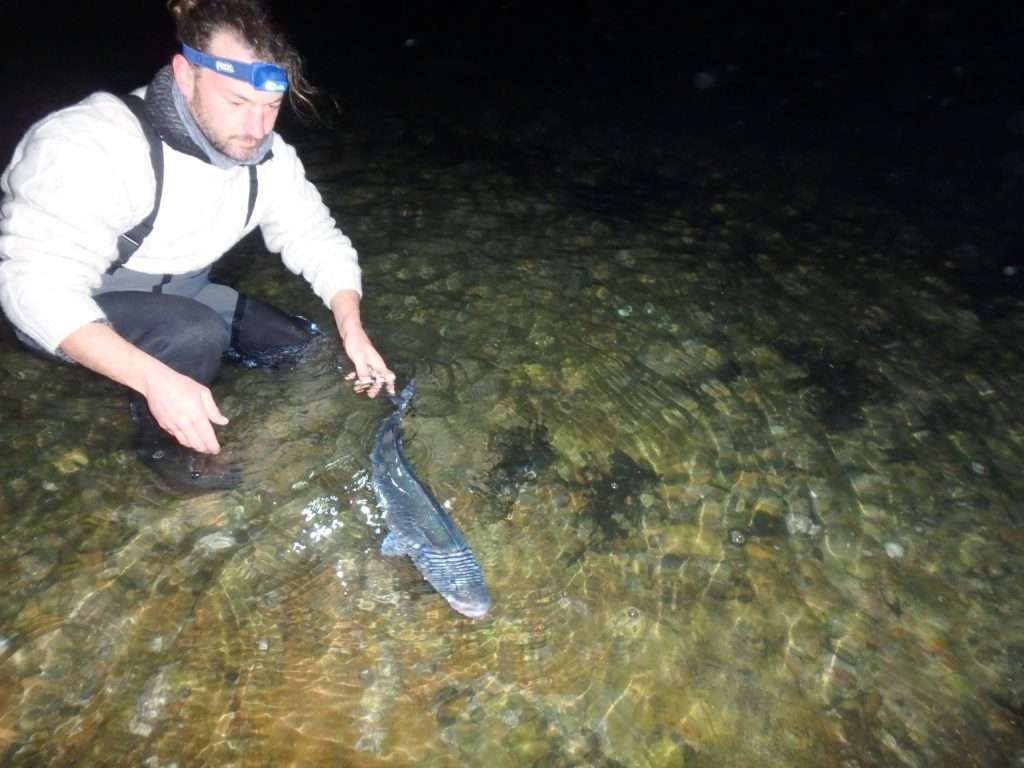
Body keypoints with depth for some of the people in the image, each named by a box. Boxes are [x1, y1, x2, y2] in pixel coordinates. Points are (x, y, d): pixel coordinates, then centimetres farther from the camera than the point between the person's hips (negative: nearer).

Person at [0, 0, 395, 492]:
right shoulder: (94, 144, -33)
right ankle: (166, 446, -5)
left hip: (175, 296, 6)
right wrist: (155, 377, -50)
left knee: (301, 349, -3)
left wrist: (352, 332, -25)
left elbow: (316, 238, -10)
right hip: (70, 312, -5)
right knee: (195, 334, -33)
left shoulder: (267, 157, -13)